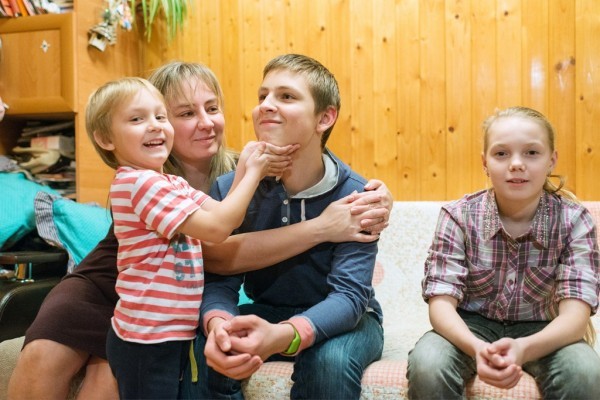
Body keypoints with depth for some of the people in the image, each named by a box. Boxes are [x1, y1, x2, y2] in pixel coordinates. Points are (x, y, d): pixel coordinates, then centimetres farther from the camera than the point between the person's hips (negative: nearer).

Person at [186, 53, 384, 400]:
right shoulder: (229, 188, -11)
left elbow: (349, 294, -27)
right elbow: (219, 279, -15)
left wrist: (284, 336, -48)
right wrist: (218, 325, -40)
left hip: (339, 320, -1)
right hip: (265, 314, 2)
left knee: (331, 360, -34)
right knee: (203, 353, -26)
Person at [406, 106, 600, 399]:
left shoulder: (574, 221, -12)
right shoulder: (458, 217, -13)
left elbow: (575, 314, -21)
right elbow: (441, 303, -18)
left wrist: (523, 349, -42)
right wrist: (477, 348, -41)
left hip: (540, 332, 1)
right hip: (472, 326, 0)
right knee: (426, 365, -31)